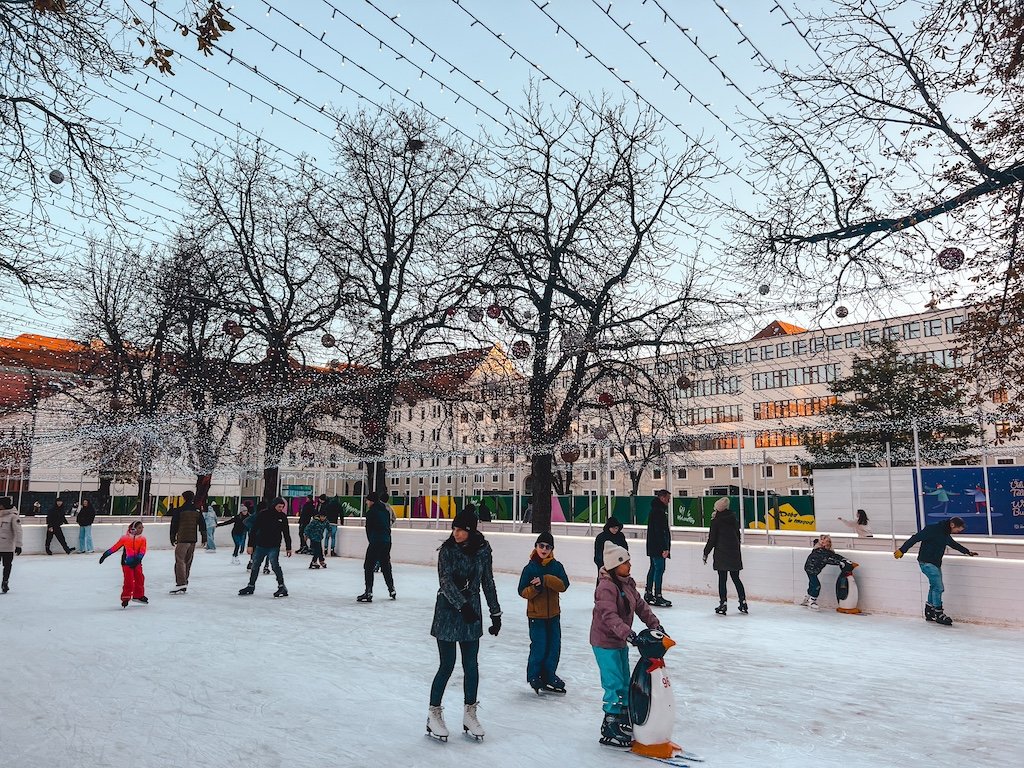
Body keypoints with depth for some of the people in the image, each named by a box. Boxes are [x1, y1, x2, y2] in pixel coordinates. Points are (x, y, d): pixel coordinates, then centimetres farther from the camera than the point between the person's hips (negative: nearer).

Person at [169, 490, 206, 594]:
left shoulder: (179, 510, -7)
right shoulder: (197, 511, 7)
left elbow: (174, 525, -3)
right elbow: (202, 525, 10)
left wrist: (173, 538, 8)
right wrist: (204, 538, 18)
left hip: (182, 539, -6)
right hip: (193, 539, 6)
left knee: (180, 560, -5)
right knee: (188, 561, 13)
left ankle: (181, 583, -15)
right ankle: (185, 584, 18)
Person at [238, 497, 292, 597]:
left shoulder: (283, 516, -2)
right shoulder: (263, 514, -7)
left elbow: (286, 533, 7)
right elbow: (254, 530, -5)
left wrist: (288, 548, 8)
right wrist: (250, 545, -7)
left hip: (274, 546, -2)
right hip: (260, 545, 2)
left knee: (275, 564, -17)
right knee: (255, 565, 12)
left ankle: (282, 587, -12)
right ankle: (251, 586, 29)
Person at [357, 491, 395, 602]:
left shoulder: (371, 512, -9)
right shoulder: (385, 511, 13)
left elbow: (369, 529, -4)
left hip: (376, 542, -8)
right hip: (387, 542, 8)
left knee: (368, 567, -4)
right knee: (386, 566, 19)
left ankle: (368, 593, -10)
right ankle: (392, 590, 27)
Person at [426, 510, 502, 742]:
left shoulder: (483, 550, -2)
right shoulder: (447, 549, -11)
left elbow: (488, 582, 7)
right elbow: (445, 581, -19)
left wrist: (495, 612, 9)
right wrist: (462, 605, -31)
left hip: (472, 611, 3)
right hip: (448, 611, -3)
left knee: (471, 666, 8)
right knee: (447, 666, 1)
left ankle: (469, 714, 25)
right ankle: (434, 713, 20)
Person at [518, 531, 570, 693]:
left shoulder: (556, 566, -1)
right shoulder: (530, 568, -7)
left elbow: (563, 585, -14)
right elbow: (522, 591, -5)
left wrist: (545, 579, -25)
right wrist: (535, 588, -25)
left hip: (553, 613, 3)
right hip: (536, 614, -3)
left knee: (554, 646, 9)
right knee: (539, 646, -2)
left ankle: (549, 675, 28)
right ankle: (534, 676, 19)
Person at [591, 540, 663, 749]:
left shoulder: (627, 583, 7)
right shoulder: (606, 587, -23)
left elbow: (641, 605, 12)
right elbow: (610, 616, -32)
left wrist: (655, 625, 3)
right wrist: (628, 633, -40)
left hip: (620, 641, 9)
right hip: (605, 642, -9)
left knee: (625, 682, 18)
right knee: (615, 684, -8)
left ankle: (623, 719, 33)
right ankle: (609, 729, 3)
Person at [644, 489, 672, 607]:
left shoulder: (656, 509, 16)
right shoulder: (659, 511, -17)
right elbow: (660, 531, -22)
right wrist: (665, 548, -23)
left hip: (653, 546, 11)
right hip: (658, 546, -11)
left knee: (654, 568, 15)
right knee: (659, 569, -8)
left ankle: (648, 593, 23)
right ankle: (657, 597, -7)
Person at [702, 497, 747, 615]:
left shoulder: (716, 521, -9)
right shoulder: (734, 519, 7)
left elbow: (712, 539, -8)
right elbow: (738, 536, 14)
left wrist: (706, 553, 1)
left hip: (721, 554, -5)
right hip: (735, 554, 5)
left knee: (722, 579, 1)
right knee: (736, 579, 13)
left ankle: (723, 604, -1)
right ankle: (743, 603, 13)